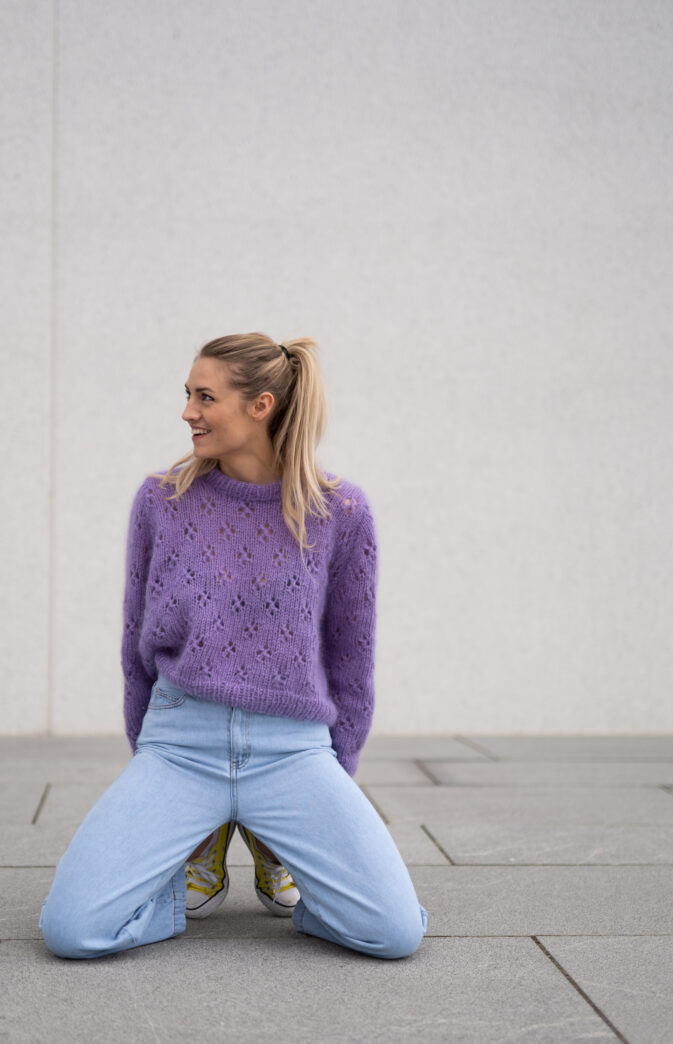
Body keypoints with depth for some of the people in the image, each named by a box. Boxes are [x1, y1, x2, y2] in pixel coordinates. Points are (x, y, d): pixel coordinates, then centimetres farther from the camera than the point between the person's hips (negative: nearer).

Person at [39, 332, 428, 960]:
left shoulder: (340, 512, -2)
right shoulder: (161, 500, 1)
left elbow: (352, 659, 7)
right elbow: (137, 647, 12)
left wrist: (331, 788, 10)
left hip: (293, 748, 0)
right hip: (179, 742, 1)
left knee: (395, 932, -17)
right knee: (70, 928, -19)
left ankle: (276, 849, 14)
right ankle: (201, 848, 12)